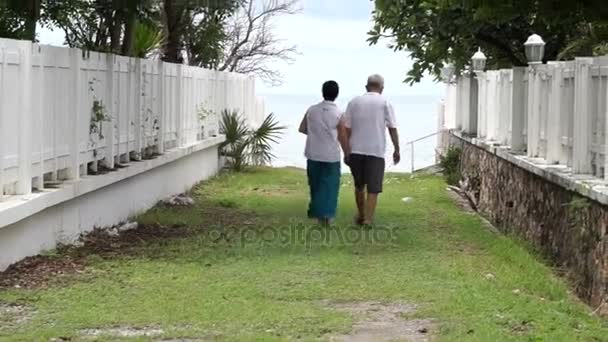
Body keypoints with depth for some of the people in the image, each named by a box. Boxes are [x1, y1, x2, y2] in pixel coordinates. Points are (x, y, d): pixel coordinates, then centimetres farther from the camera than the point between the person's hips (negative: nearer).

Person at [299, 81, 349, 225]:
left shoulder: (312, 110, -2)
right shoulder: (338, 114, -10)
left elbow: (302, 129, 5)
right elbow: (342, 138, -6)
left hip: (313, 155, 3)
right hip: (331, 156, -3)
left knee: (315, 184, 15)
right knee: (330, 185, 3)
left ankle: (316, 212, 20)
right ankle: (326, 214, -8)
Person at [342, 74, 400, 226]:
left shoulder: (354, 102, 5)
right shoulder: (385, 103, -1)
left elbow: (346, 129, 2)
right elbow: (392, 129, -4)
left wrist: (346, 152, 6)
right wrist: (397, 150, 4)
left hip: (355, 150, 3)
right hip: (376, 151, -3)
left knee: (359, 185, 19)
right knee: (373, 189, 0)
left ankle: (361, 215, 30)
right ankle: (368, 219, -10)